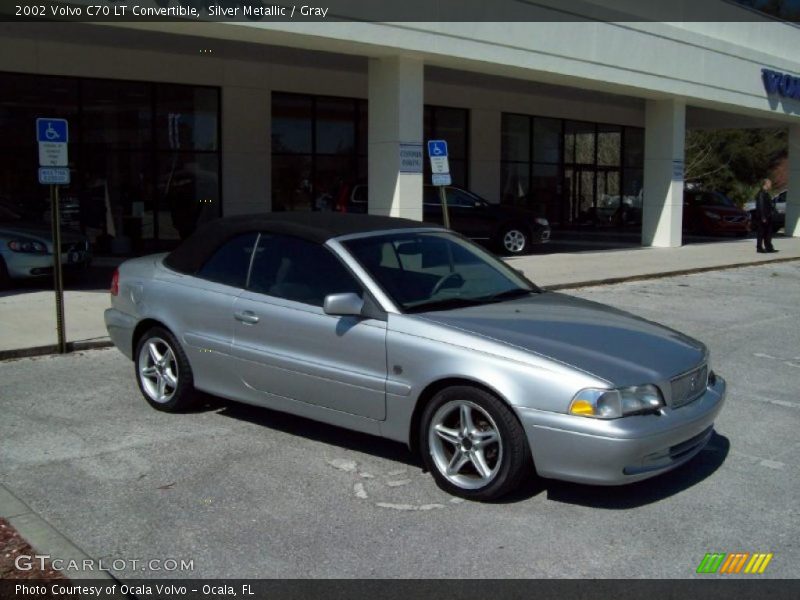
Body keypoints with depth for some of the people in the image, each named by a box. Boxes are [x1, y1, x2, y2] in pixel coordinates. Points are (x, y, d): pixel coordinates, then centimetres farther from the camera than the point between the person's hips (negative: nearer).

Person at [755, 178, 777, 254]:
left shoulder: (766, 194, 16)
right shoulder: (761, 194, -16)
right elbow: (761, 206, -21)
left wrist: (769, 216, 20)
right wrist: (763, 217, -23)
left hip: (767, 217, 10)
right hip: (762, 217, -10)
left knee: (768, 233, 12)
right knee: (761, 233, -3)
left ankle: (769, 248, 17)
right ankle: (759, 248, 2)